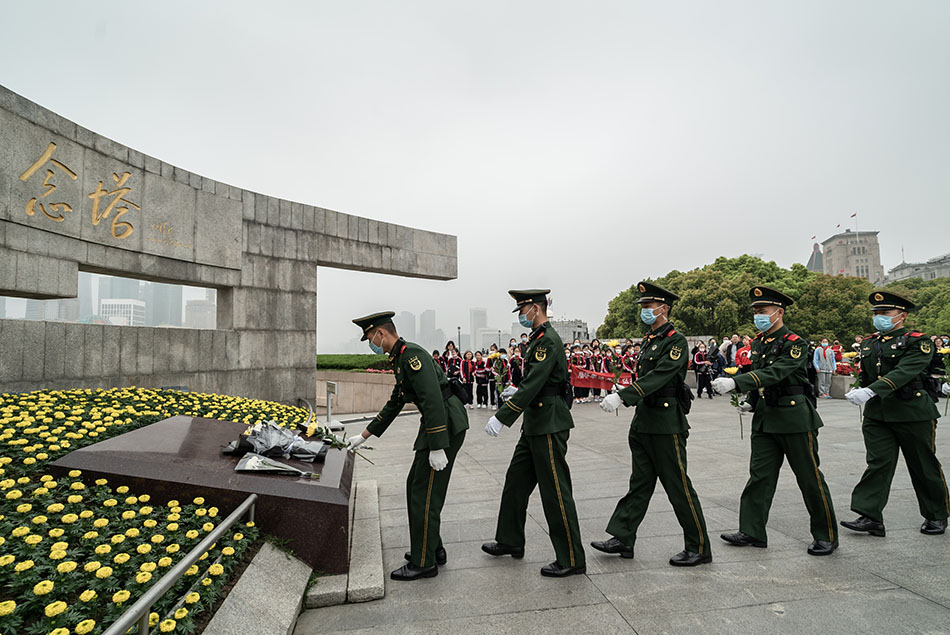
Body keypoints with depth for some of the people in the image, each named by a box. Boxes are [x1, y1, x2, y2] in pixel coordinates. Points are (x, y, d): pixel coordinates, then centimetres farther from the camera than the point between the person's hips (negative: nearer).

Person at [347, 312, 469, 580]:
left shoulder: (411, 354, -16)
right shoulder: (400, 359, 18)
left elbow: (433, 399, -24)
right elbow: (394, 403, 26)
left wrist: (437, 447, -25)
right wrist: (364, 435, 30)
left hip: (446, 425, -10)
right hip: (434, 424, 10)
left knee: (424, 493, -1)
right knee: (415, 485, 19)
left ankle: (424, 562, 14)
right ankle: (432, 548, 32)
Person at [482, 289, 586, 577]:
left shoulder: (548, 340, -18)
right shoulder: (538, 338, 14)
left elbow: (533, 384, -26)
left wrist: (502, 417, -27)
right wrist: (518, 391, 23)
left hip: (549, 426, -11)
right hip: (535, 424, 11)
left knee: (555, 491, -1)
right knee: (516, 480, 18)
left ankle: (572, 559, 13)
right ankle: (511, 541, 34)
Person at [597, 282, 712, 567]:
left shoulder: (676, 341, -13)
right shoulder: (650, 340, 14)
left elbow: (658, 377, -25)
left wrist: (621, 396, -34)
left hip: (666, 423, -8)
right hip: (643, 422, 8)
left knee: (678, 486, 2)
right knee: (640, 482, 12)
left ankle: (699, 548, 18)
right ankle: (622, 538, 19)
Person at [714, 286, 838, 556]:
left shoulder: (795, 343, -13)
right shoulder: (758, 342, 9)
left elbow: (774, 373, -28)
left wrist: (735, 382, -38)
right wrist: (750, 400, 6)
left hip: (794, 418, -6)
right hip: (764, 419, 7)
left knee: (810, 478, 6)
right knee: (760, 474, 7)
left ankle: (827, 536, 23)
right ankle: (752, 532, 13)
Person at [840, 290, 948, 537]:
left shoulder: (918, 342, -8)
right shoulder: (868, 344, 11)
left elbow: (903, 372, -24)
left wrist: (871, 392, -35)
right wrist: (859, 392, 12)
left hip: (913, 414, -4)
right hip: (876, 414, 4)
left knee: (924, 466, 10)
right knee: (878, 463, -3)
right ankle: (870, 517, -5)